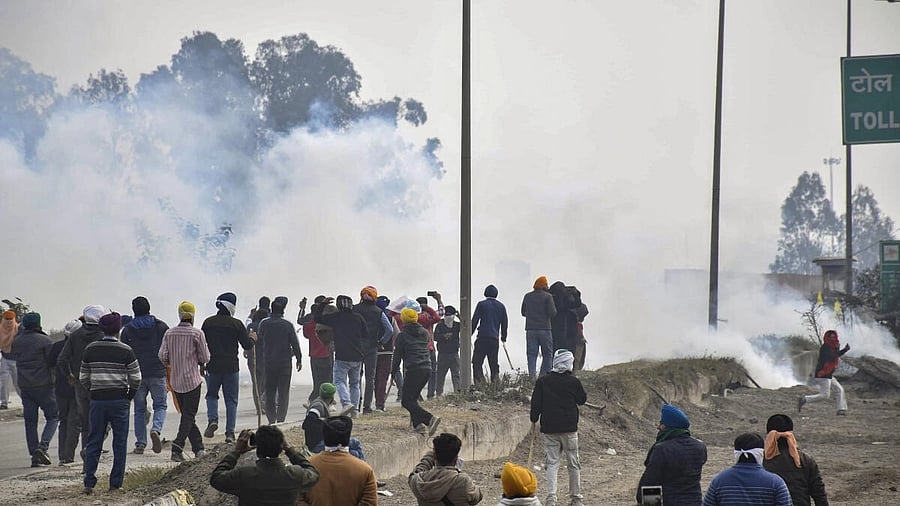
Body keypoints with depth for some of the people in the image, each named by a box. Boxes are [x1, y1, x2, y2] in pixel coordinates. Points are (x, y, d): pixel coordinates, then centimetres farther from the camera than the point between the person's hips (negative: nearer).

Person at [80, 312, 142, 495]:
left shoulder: (90, 349, 3)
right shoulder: (126, 351, -5)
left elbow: (83, 378, 8)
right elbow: (136, 379, -5)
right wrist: (129, 397, 9)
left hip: (97, 401, 2)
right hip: (120, 402, -2)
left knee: (94, 442, 8)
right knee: (120, 444, 5)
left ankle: (89, 483, 2)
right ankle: (115, 484, 5)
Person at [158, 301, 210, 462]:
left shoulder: (169, 333, 1)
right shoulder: (197, 333, -9)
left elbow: (162, 356, -2)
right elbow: (205, 358, -6)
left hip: (175, 381, 4)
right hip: (192, 380, -4)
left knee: (187, 415, 14)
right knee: (189, 415, -3)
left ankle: (199, 448, 17)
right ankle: (177, 447, -19)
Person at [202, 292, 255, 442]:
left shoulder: (208, 322, 1)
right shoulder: (237, 324, -7)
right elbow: (247, 345, -4)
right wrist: (252, 339, 18)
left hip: (212, 366, 2)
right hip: (231, 367, -2)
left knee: (212, 395, 20)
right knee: (231, 400, 6)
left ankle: (212, 420, -4)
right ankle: (230, 433, 2)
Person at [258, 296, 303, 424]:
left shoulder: (264, 324, -3)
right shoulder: (288, 325, -10)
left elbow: (260, 337, 12)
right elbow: (295, 344, -5)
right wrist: (299, 359, 7)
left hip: (269, 362, 2)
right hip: (285, 362, -2)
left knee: (270, 393, 10)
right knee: (283, 393, 3)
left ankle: (271, 419, 10)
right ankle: (280, 420, -1)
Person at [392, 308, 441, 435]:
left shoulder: (402, 335, -1)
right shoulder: (424, 333, 14)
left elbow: (397, 354, 2)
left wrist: (394, 370, 14)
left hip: (414, 370, -7)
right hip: (427, 369, 7)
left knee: (406, 401, -6)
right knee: (413, 397, 19)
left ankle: (430, 419, -22)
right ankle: (418, 424, 7)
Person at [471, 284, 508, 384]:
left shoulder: (481, 304, 0)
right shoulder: (501, 306, 12)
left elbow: (474, 321, -1)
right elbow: (504, 322, 18)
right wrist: (503, 336, 30)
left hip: (482, 338, -4)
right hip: (495, 338, 4)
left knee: (477, 362, -1)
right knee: (494, 363, 12)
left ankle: (480, 382, -14)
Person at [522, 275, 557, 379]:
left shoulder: (527, 296, 7)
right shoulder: (547, 297, -6)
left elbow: (523, 312, 14)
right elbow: (553, 313, -10)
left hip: (530, 329, 3)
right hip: (544, 329, -3)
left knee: (531, 354, 4)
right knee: (547, 354, 6)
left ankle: (532, 377, -6)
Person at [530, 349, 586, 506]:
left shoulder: (543, 381, -1)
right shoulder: (574, 381, -4)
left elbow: (536, 403, 1)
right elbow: (582, 399, 10)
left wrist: (534, 419, 14)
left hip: (549, 428, 1)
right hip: (569, 428, -1)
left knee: (552, 463, 0)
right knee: (573, 464, 10)